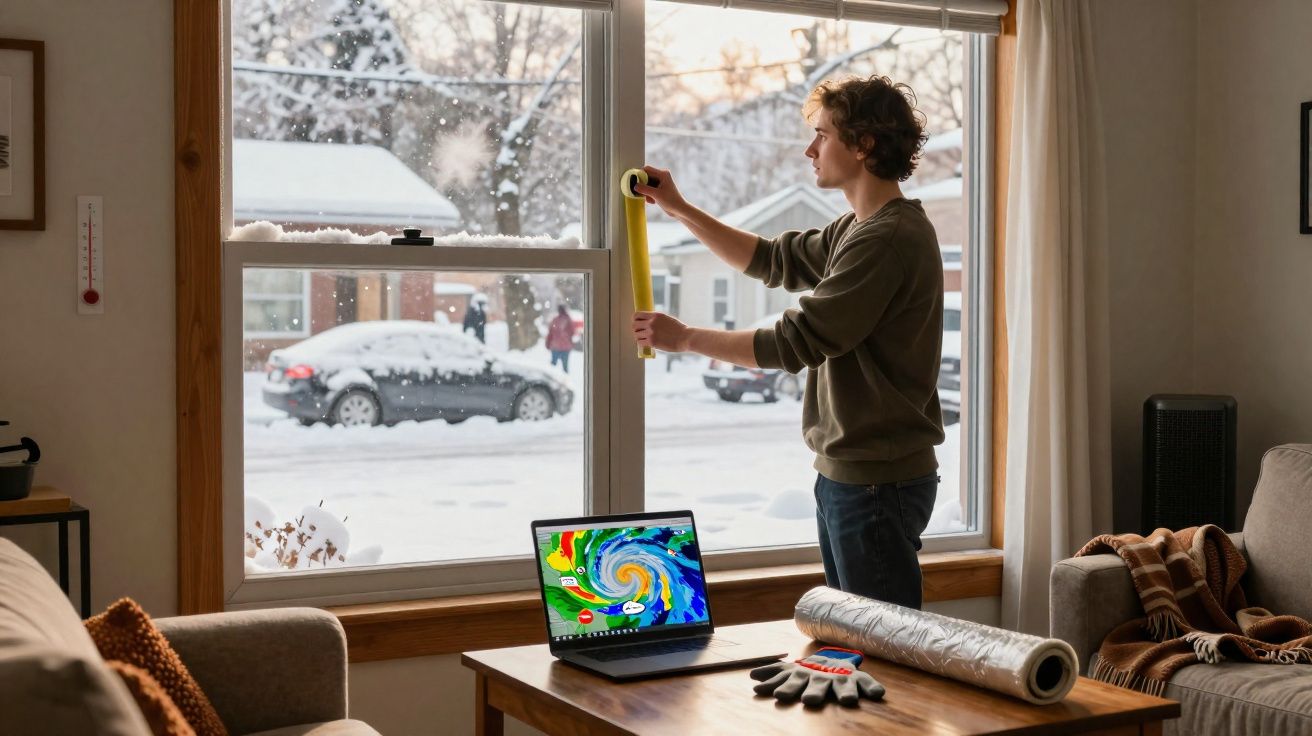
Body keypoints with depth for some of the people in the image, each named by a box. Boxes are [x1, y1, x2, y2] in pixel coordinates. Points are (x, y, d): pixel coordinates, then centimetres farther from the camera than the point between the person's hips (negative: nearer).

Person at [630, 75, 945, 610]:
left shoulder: (889, 238, -21)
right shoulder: (857, 229, 12)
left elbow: (794, 343, -21)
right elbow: (774, 261, 22)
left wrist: (684, 338, -10)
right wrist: (680, 210, 16)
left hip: (878, 480, -10)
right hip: (846, 473, 10)